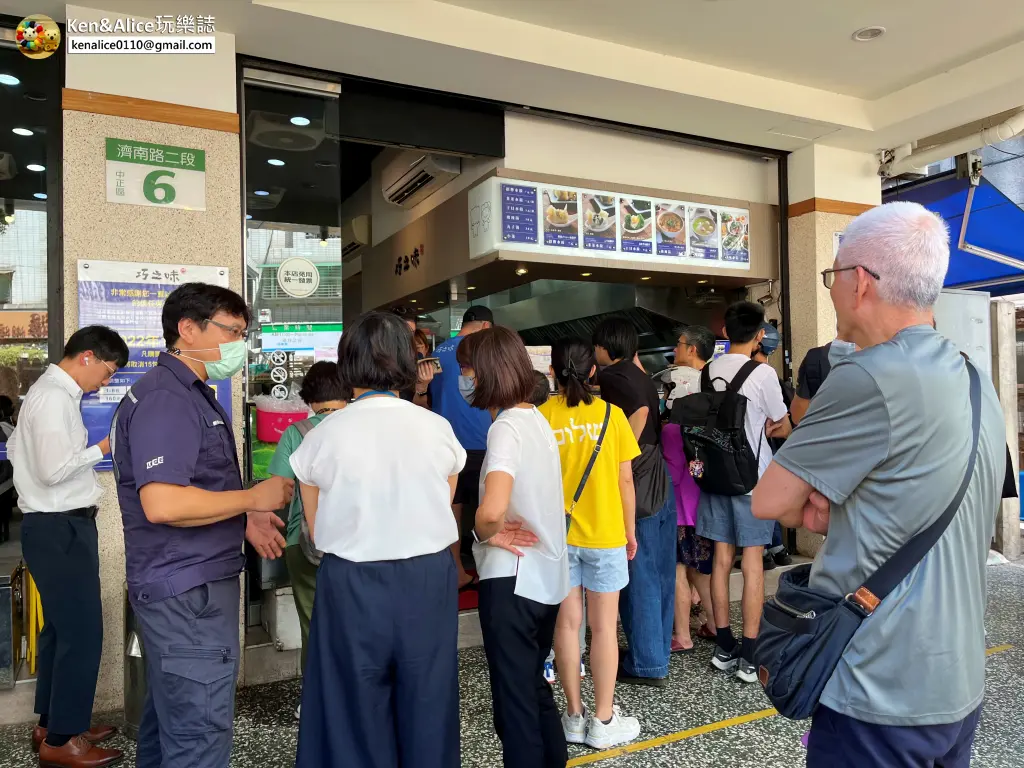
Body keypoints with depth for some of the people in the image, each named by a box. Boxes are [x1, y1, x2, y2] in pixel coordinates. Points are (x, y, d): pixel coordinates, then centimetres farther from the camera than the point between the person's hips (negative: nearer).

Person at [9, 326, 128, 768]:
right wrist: (102, 448, -14)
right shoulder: (55, 397, -19)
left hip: (53, 524, 11)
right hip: (60, 529, -11)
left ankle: (52, 723, 31)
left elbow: (14, 448, 20)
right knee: (82, 631, -3)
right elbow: (55, 469, -26)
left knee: (60, 627, 18)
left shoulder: (48, 391, 12)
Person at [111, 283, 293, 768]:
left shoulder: (190, 394, 15)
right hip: (188, 589, -10)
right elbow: (161, 504, -29)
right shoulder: (165, 399, -19)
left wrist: (244, 519, 8)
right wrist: (253, 498, -18)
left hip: (183, 585, 10)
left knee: (168, 719, 22)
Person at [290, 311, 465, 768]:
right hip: (428, 581, 1)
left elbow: (318, 533, 0)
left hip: (353, 586, -1)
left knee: (356, 716, 16)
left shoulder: (324, 436, -9)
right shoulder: (438, 429, -6)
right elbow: (441, 512, 5)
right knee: (427, 710, 17)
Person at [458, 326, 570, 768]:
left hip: (512, 580, -9)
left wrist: (485, 535, -16)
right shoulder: (537, 419, 7)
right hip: (547, 575, 9)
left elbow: (493, 509, -36)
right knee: (534, 686, 24)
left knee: (514, 698, 7)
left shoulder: (506, 427, -20)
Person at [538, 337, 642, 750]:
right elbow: (625, 480, -4)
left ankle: (574, 715, 23)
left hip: (557, 534, 2)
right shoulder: (610, 414, -8)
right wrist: (630, 530, 8)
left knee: (567, 623, 12)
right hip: (605, 534, -1)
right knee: (604, 626, 9)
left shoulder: (541, 416, -6)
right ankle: (603, 720, 18)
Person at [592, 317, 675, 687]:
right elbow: (654, 424, 16)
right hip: (661, 482, 8)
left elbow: (639, 411, -25)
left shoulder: (613, 376, -10)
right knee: (660, 574, 15)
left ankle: (647, 664, 10)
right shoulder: (641, 377, 15)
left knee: (639, 576, 1)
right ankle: (658, 648, 28)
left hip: (637, 487, -8)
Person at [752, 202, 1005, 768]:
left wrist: (810, 509, 3)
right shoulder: (973, 381, 5)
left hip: (882, 695, -8)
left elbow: (768, 501, -16)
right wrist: (835, 510, -4)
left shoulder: (870, 378, -24)